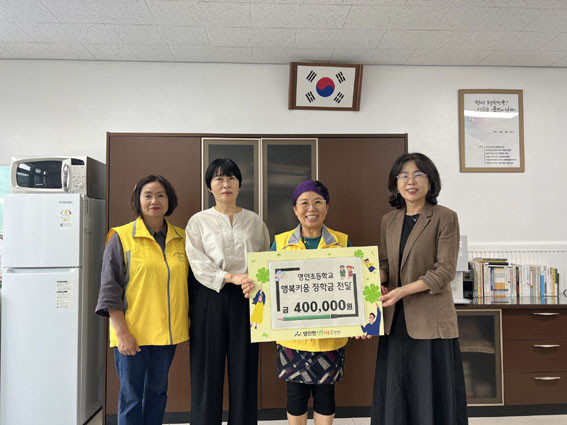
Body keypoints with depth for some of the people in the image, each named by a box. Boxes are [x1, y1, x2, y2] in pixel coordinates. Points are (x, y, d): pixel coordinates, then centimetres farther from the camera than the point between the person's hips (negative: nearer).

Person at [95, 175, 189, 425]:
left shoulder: (181, 239, 6)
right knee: (131, 396, 7)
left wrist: (187, 324, 10)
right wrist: (121, 332, -12)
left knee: (158, 392, 16)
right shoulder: (121, 237, -5)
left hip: (167, 332, 4)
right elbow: (110, 288, -7)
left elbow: (189, 284, 13)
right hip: (132, 334, -3)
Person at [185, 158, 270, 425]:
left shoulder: (254, 221, 12)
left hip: (245, 300, 1)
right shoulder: (198, 221, 7)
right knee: (208, 368, 3)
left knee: (244, 368, 5)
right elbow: (197, 262, -6)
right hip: (210, 300, -1)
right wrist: (231, 277, -17)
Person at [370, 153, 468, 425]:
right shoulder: (389, 220, 10)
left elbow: (445, 270, -11)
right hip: (395, 320, 5)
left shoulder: (445, 218, -6)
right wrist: (378, 282, -9)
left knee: (431, 392, 5)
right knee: (395, 391, 12)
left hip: (430, 320, -5)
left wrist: (403, 290, -20)